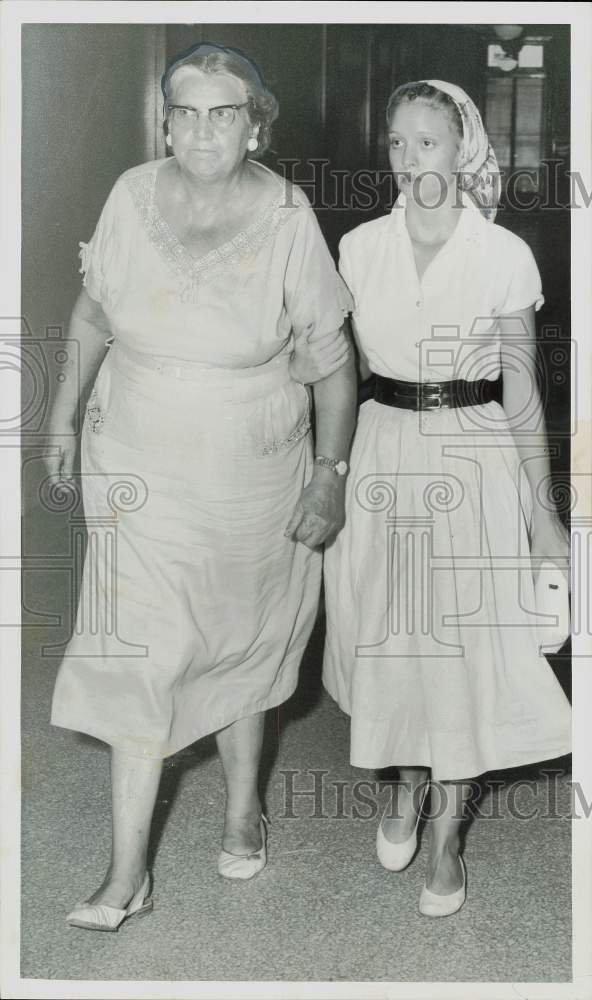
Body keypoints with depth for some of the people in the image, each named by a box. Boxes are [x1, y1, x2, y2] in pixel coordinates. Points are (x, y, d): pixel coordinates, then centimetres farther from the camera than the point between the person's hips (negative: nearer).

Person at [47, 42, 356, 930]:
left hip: (253, 477, -1)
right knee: (138, 655, 0)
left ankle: (243, 807, 41)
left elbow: (332, 357, -8)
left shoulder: (287, 218, -15)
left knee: (240, 644, 16)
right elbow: (94, 310, 7)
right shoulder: (132, 197, -8)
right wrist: (64, 414, 11)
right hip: (140, 471, 1)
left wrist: (330, 476, -7)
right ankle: (128, 874, 9)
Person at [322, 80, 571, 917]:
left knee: (464, 641, 3)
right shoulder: (359, 248, 2)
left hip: (475, 457, -2)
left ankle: (447, 834, 19)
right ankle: (407, 784, 36)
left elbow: (521, 390, -3)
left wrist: (542, 509, -3)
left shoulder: (505, 255, -6)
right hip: (385, 450, 3)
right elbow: (347, 366, 10)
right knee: (388, 631, 11)